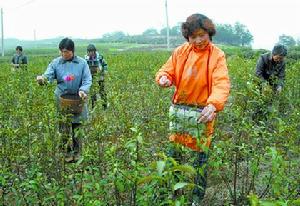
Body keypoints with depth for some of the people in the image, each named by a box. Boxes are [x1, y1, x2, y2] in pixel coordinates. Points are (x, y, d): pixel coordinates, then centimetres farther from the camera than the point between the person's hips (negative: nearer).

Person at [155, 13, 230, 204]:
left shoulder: (217, 55, -9)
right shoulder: (181, 51, 1)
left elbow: (222, 83, -21)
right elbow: (166, 71, 5)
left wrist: (213, 104, -41)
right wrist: (164, 78, -22)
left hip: (203, 112, -3)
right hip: (179, 109, 4)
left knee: (201, 155, 8)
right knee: (173, 151, 14)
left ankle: (198, 196, 26)